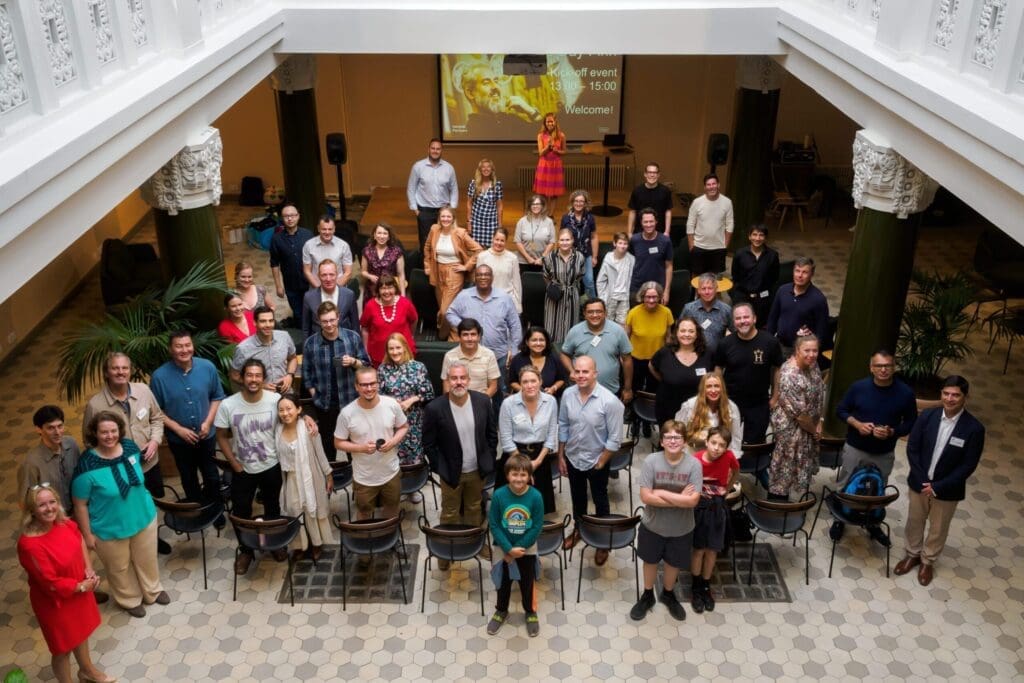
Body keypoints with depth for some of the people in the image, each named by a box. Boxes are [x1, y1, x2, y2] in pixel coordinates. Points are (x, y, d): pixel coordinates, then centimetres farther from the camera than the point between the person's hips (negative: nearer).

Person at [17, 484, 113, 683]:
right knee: (63, 647, 16)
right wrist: (82, 586, -17)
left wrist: (89, 569, -5)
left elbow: (80, 541, 7)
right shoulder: (29, 545, -34)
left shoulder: (64, 523, -14)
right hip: (55, 602, -7)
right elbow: (51, 584, -28)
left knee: (81, 631, 30)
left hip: (79, 590, 7)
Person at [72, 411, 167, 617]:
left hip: (144, 517, 4)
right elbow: (80, 505, -17)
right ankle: (130, 599, 48)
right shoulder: (87, 466, -29)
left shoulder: (130, 447, -14)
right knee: (119, 568, 21)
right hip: (110, 529, -4)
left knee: (146, 559, 25)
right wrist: (87, 534, -11)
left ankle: (153, 591, 52)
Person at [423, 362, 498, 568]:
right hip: (451, 472, -3)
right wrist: (440, 469, -9)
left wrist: (489, 460, 1)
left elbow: (492, 433, 1)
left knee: (475, 508, 24)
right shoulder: (435, 408, -22)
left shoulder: (483, 401, -13)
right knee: (450, 513, 16)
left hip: (477, 470, 3)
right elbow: (428, 444, -11)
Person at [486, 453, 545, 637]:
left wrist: (518, 548, -15)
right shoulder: (499, 495, -20)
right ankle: (501, 611, 43)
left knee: (527, 583, 17)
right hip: (504, 549, 1)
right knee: (503, 582, 19)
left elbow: (537, 527, -16)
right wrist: (509, 549, -18)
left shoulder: (535, 496, -21)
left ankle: (531, 613, 40)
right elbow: (494, 525, -14)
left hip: (527, 549, -1)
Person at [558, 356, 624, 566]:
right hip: (572, 458, 4)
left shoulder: (610, 401, -26)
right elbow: (563, 426, 0)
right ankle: (578, 529, 50)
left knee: (600, 501, 16)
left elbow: (615, 438, -18)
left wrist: (600, 463, -13)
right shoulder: (568, 395, -13)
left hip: (596, 461, -4)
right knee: (577, 497, 25)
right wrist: (560, 456, 4)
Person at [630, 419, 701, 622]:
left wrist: (662, 493, -24)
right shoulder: (651, 461, -18)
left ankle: (668, 594, 50)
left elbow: (693, 500, -24)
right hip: (652, 526, 0)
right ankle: (647, 596, 46)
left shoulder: (693, 464, -18)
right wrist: (679, 499, -24)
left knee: (673, 563, 22)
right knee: (650, 561, 21)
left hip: (681, 529, 0)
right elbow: (645, 497, -22)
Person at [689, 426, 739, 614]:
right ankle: (696, 588, 24)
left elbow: (736, 470, 8)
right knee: (699, 549, 5)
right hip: (699, 506, -3)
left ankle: (706, 586, 30)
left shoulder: (728, 457, -15)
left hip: (717, 507, 3)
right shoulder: (695, 460, -23)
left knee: (712, 549, 12)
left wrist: (727, 488, 9)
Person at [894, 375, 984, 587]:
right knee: (914, 522, 20)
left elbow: (968, 465, -16)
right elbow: (912, 449, -6)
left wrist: (938, 487, -17)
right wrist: (922, 480, -13)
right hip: (919, 483, 2)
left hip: (947, 490, -2)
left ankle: (928, 561, 41)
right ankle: (913, 554, 44)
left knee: (938, 528, 18)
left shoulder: (974, 428, -19)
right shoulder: (927, 416, -11)